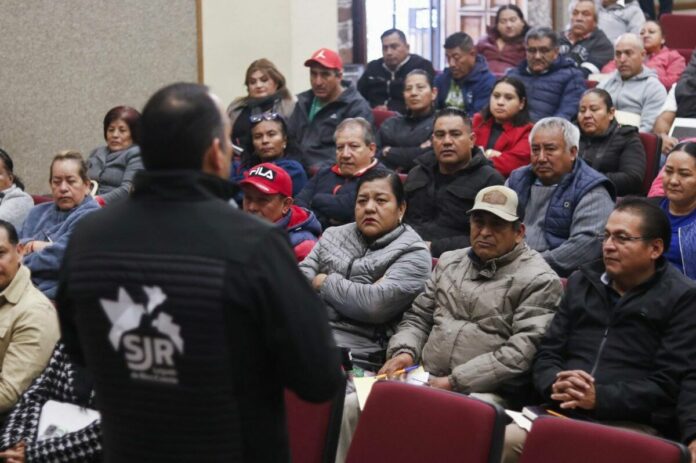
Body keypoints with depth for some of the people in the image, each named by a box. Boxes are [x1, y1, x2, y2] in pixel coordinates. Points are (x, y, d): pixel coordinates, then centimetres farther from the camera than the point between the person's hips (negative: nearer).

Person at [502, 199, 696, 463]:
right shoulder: (581, 283, 21)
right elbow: (547, 353, 17)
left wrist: (600, 398, -16)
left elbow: (668, 385, -5)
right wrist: (555, 384, -7)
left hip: (631, 424, -4)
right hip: (562, 412, 4)